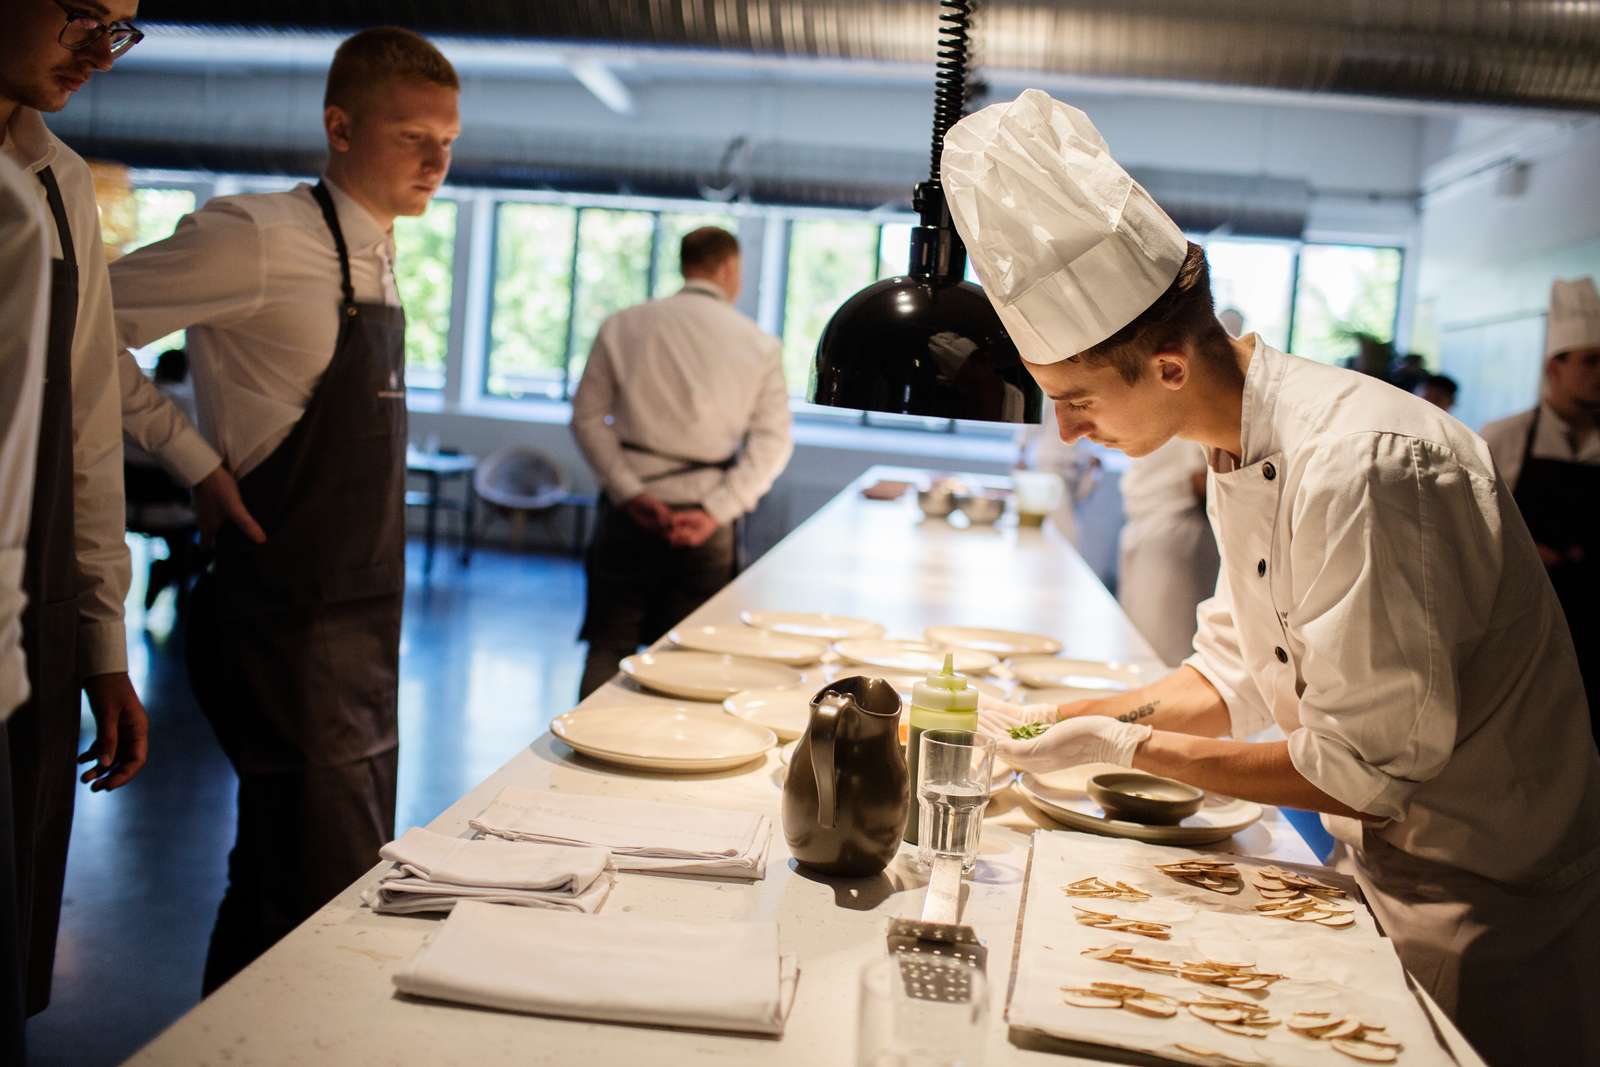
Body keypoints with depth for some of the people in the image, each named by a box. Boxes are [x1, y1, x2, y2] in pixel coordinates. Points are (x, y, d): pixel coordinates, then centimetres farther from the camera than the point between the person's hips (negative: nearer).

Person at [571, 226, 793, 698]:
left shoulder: (622, 325, 2)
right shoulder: (760, 345, 0)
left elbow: (588, 415, -1)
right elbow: (771, 440, -6)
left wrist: (628, 493, -6)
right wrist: (715, 512, -10)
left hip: (629, 516, 1)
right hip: (705, 526, 0)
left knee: (608, 651, 9)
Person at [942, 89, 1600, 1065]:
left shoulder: (1357, 468, -32)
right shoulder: (1240, 454, -1)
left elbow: (1364, 774, -28)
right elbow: (1239, 676, 7)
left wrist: (1125, 745, -21)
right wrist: (1059, 720, -5)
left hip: (1493, 918, -8)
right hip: (1388, 873, 8)